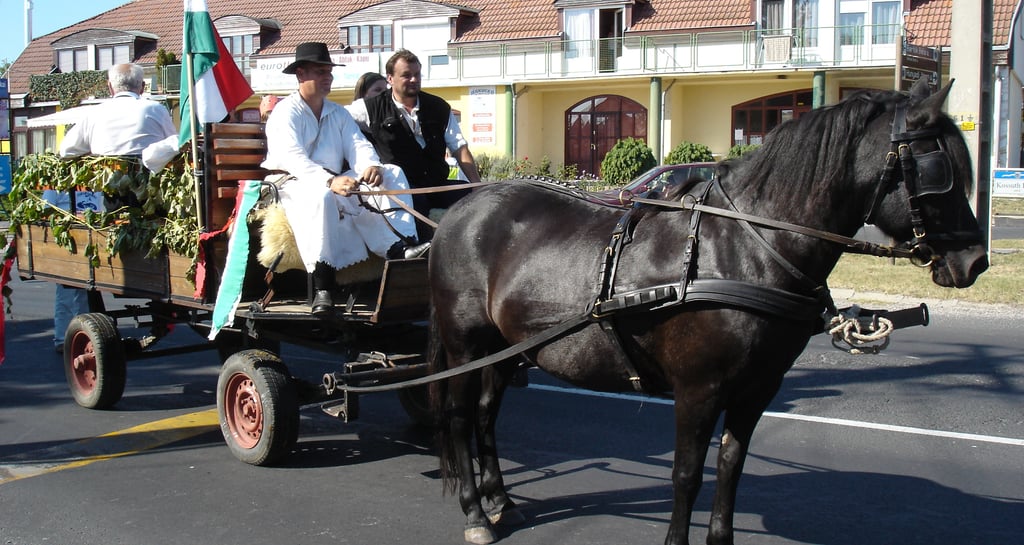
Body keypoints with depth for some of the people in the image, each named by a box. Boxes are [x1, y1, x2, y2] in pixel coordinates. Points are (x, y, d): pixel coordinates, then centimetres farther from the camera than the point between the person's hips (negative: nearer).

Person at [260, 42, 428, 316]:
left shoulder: (338, 113, 19)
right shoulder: (286, 112, -4)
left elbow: (358, 145, 5)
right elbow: (292, 158, -20)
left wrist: (372, 166, -21)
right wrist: (330, 181, -38)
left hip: (334, 182, 7)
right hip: (294, 184, -7)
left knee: (392, 173, -11)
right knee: (321, 195, -41)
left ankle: (402, 247, -32)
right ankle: (322, 287, -43)